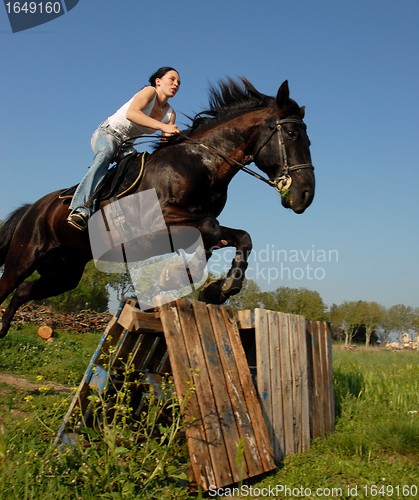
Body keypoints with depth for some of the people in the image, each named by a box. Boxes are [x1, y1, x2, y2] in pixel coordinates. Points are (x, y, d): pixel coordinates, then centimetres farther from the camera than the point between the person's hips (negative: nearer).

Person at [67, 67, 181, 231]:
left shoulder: (170, 114, 7)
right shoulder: (149, 92, -12)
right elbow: (131, 114, -32)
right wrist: (162, 126, -39)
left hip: (126, 146, 8)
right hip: (107, 134, -8)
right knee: (105, 155, -38)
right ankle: (81, 209, -51)